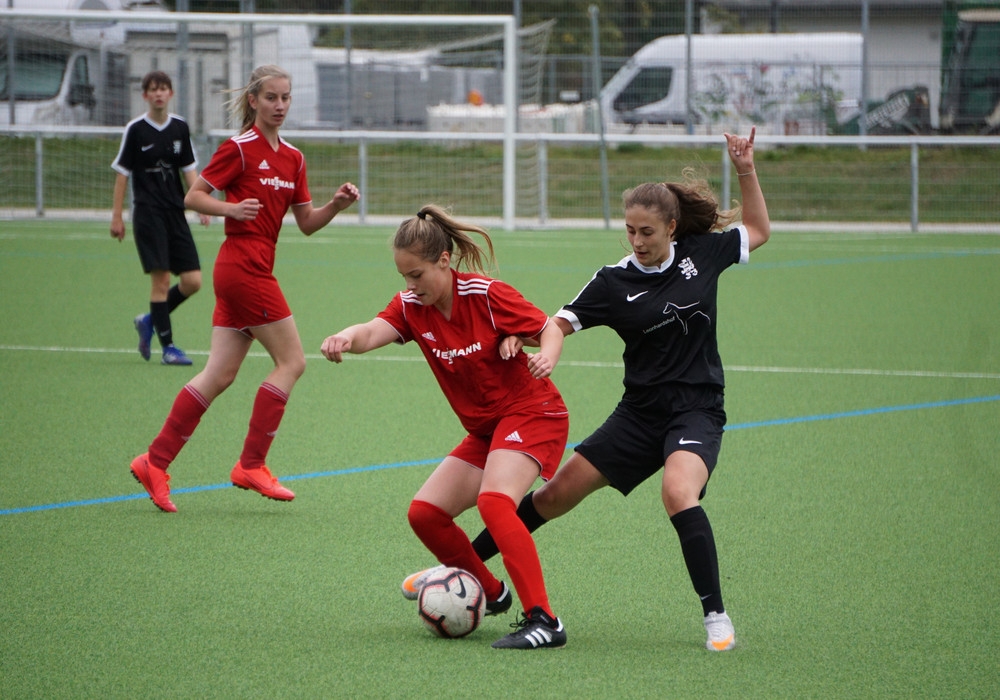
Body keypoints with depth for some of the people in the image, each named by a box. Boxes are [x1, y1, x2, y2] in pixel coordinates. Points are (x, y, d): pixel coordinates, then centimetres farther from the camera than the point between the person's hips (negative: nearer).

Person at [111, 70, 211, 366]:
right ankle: (167, 346, -3)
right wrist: (117, 217, -1)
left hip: (175, 212, 5)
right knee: (161, 279, -10)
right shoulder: (135, 130, -3)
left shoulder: (180, 128, 8)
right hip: (148, 213, -4)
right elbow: (122, 174, 0)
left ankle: (150, 321, 20)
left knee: (192, 280, -2)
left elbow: (189, 169, 11)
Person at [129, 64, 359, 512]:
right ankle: (251, 465, -3)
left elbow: (307, 223, 15)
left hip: (256, 270, 8)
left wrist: (337, 204, -3)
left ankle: (155, 462, 6)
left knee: (219, 375, 5)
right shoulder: (240, 149, -7)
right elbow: (193, 197, -6)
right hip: (243, 267, -8)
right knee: (291, 361, -7)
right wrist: (231, 208, -23)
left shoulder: (292, 158, 15)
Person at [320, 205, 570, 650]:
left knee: (494, 500, -31)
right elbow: (376, 331, -23)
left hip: (532, 414, -8)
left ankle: (543, 621, -35)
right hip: (484, 430, 8)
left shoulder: (486, 295, -17)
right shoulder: (411, 307, -2)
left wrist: (546, 356, -35)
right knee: (424, 513, 0)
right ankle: (491, 594, 22)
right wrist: (347, 339, -46)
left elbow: (550, 329, -11)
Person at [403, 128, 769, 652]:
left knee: (679, 493, -33)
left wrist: (746, 170, 3)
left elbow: (758, 230, 15)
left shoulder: (701, 253, -1)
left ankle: (716, 615, -24)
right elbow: (557, 324, -7)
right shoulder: (614, 282, -4)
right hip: (639, 413, 2)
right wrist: (514, 336, -28)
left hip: (697, 410, -2)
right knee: (557, 494, 4)